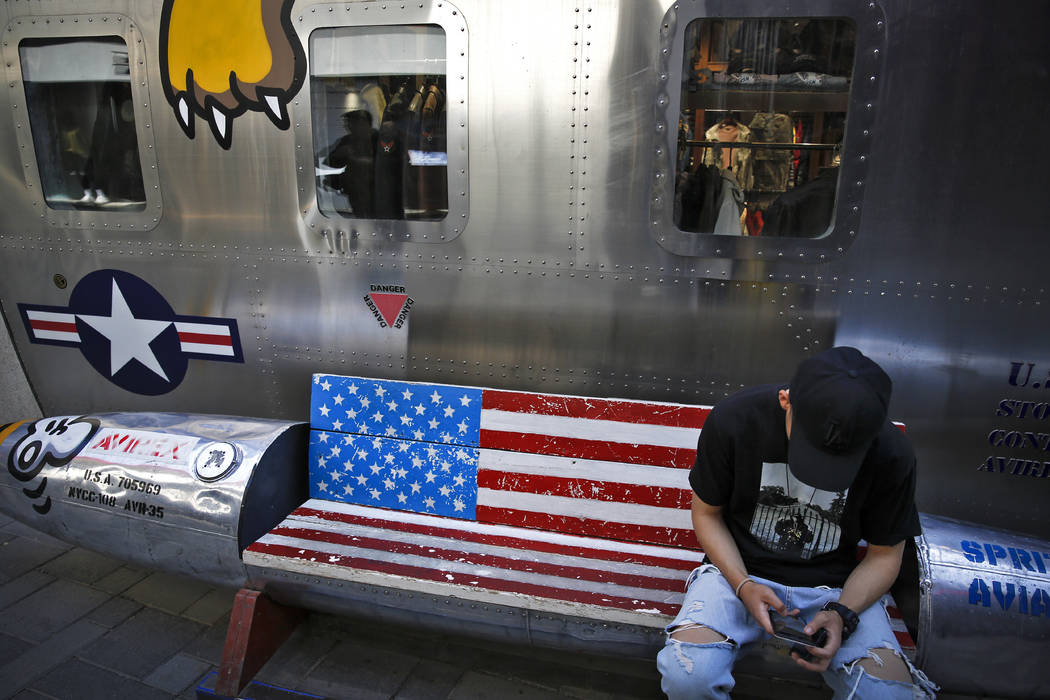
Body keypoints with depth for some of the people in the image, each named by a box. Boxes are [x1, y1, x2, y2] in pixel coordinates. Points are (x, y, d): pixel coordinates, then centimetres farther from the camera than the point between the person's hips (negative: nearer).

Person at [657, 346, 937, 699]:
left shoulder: (892, 454, -14)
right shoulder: (733, 419, -17)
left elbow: (884, 555, 1)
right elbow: (707, 512, -2)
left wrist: (842, 613, -16)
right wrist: (743, 585, -17)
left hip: (834, 585, 2)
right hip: (739, 569, -1)